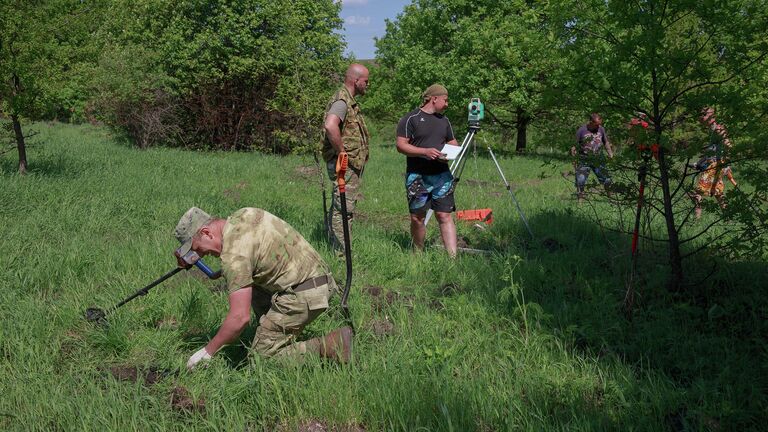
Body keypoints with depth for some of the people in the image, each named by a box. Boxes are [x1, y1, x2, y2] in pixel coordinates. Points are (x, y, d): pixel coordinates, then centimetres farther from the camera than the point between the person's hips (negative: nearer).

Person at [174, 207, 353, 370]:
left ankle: (332, 345, -10)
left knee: (263, 356, 1)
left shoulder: (234, 254, -18)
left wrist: (208, 351, -7)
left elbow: (240, 317, -22)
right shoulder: (243, 214, 8)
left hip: (303, 295, -9)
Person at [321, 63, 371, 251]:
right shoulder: (342, 100, -16)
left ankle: (334, 246, 24)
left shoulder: (349, 101, 17)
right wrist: (342, 152, -25)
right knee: (344, 209, -7)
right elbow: (330, 126, -34)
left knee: (339, 207, 15)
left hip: (352, 164, 10)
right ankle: (341, 252, -4)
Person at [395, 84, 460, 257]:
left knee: (445, 216, -4)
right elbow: (401, 145, -10)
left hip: (442, 176, 4)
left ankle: (453, 257, -8)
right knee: (417, 218, 4)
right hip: (417, 176, -4)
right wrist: (425, 151, -21)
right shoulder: (411, 119, -4)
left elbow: (452, 142, 24)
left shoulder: (444, 120, 16)